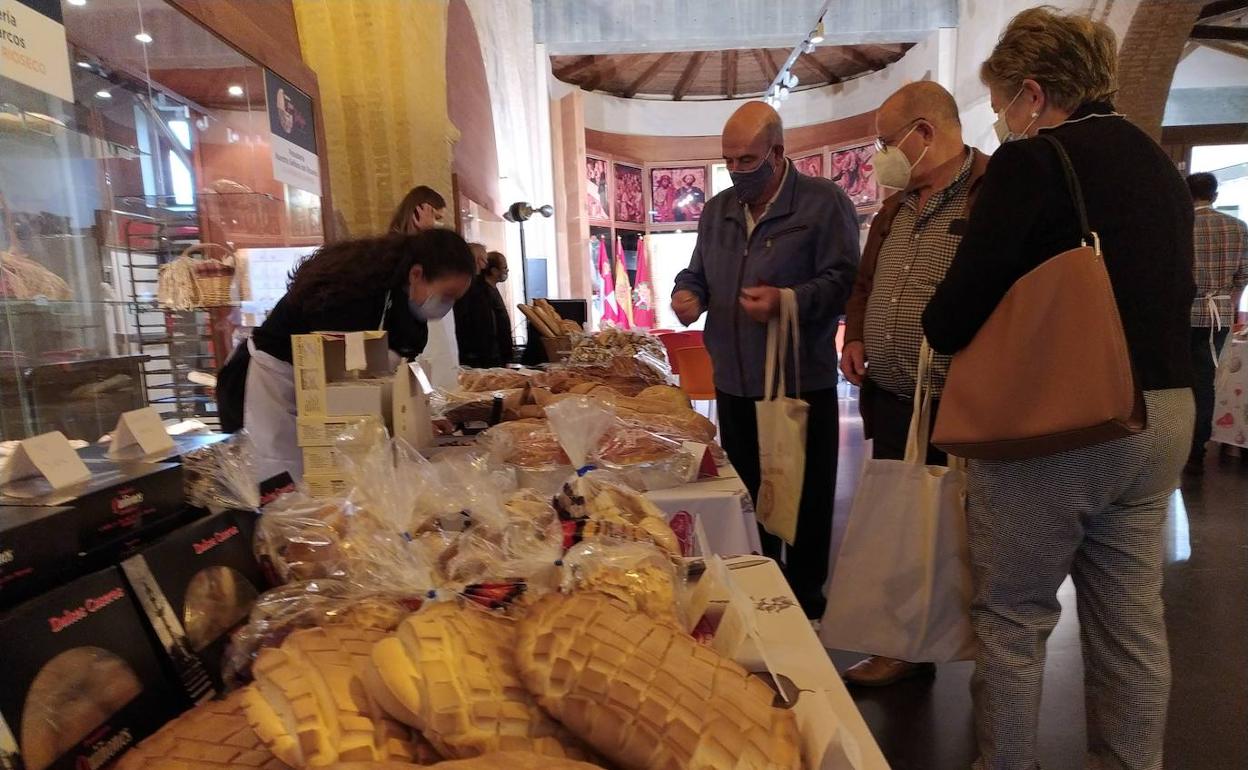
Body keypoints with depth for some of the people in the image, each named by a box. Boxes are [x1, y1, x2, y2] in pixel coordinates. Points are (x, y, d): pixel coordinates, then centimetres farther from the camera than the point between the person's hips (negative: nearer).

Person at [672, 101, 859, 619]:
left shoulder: (824, 203, -5)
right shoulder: (718, 210, 14)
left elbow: (843, 279, -12)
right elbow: (697, 273, 20)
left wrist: (788, 301, -26)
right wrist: (686, 294, -2)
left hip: (802, 385, -5)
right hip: (734, 383, 6)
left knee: (805, 504, 7)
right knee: (747, 498, 17)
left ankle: (805, 604, 25)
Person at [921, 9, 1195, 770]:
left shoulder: (1032, 162, -12)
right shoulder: (1162, 165, 13)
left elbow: (953, 316, -16)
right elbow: (1174, 294, 20)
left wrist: (942, 328, 6)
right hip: (1162, 415, 8)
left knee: (1012, 616, 7)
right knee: (1132, 617, 17)